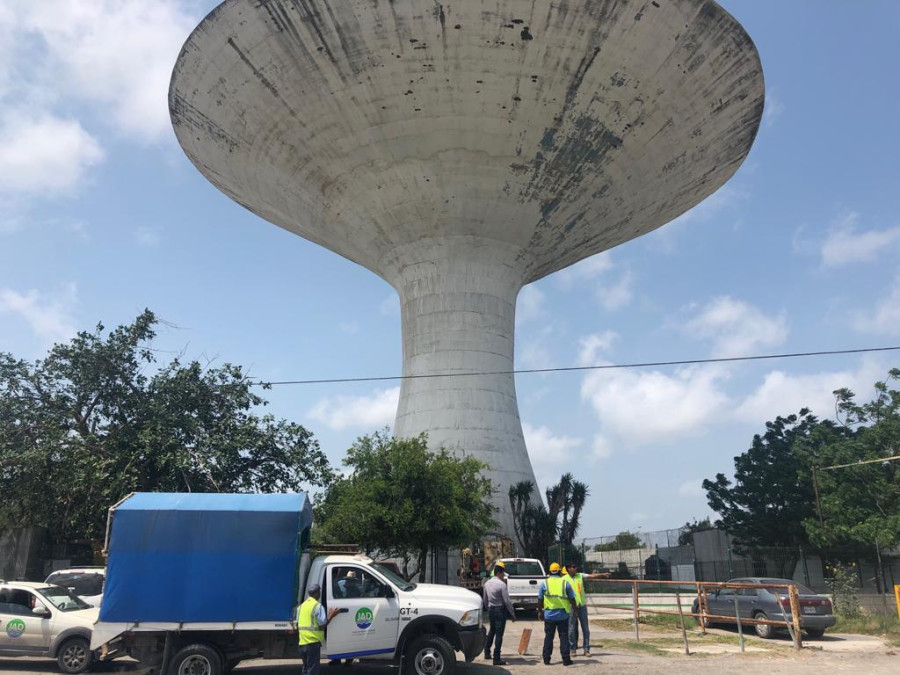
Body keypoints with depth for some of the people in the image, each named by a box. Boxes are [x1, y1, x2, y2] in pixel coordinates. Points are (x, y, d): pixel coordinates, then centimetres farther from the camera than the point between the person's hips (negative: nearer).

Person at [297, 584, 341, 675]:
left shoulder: (301, 606, 11)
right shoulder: (318, 606, -12)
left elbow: (297, 625, 14)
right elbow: (322, 625, -14)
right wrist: (331, 615, -3)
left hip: (302, 642, 7)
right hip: (313, 642, -7)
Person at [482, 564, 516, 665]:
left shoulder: (487, 583, 5)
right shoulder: (501, 584, -16)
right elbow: (507, 601, -16)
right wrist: (512, 613, -8)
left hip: (491, 609, 7)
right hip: (500, 610, -7)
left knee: (492, 630, 24)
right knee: (499, 633, -2)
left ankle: (487, 652, 31)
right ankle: (496, 658, 0)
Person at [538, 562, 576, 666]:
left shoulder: (544, 583, -1)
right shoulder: (565, 583, -1)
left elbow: (540, 599, 2)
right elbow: (572, 599, 2)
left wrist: (540, 611, 12)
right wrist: (575, 610, 15)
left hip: (549, 615, 1)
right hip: (563, 614, 0)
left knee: (548, 637, 10)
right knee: (564, 637, 7)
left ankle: (546, 659, 12)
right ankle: (566, 659, 8)